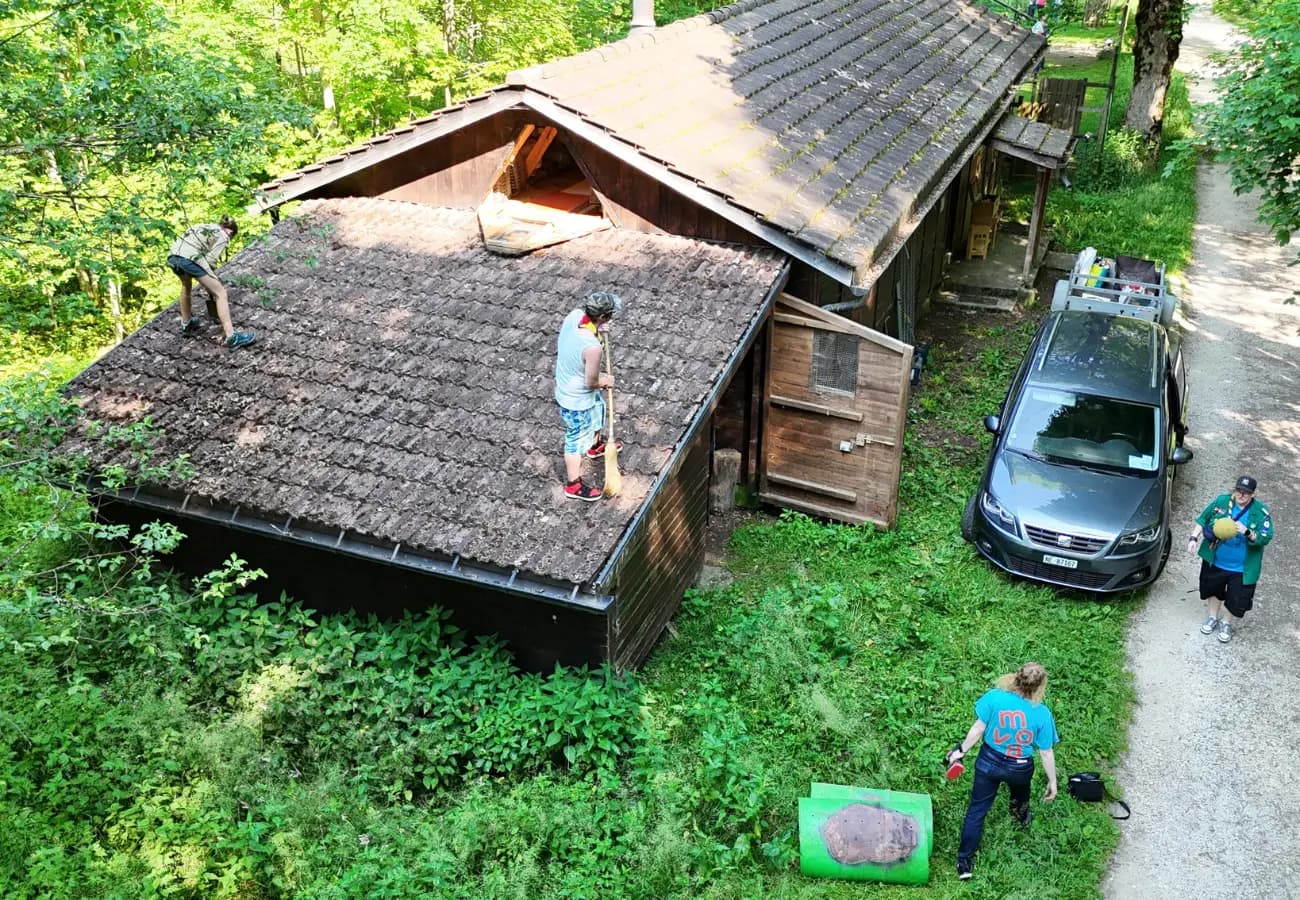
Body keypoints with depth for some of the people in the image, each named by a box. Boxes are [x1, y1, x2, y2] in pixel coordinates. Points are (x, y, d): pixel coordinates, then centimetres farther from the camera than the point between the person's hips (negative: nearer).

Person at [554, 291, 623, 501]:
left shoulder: (575, 315, -19)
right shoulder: (593, 348, -42)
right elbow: (591, 382, -25)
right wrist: (606, 381, -5)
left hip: (567, 385, 9)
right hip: (577, 399, -8)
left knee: (598, 410, 36)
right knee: (577, 439, 15)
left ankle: (596, 446, 65)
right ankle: (574, 485, 37)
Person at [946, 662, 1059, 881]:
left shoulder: (995, 697, -25)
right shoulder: (1042, 714, -22)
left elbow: (978, 728, -16)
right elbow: (1046, 752, -12)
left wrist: (961, 750, 0)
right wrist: (1052, 781, 2)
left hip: (989, 762, -1)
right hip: (1020, 769, 1)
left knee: (977, 810, 13)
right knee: (1020, 796, 36)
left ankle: (965, 862, 18)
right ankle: (1022, 818, 68)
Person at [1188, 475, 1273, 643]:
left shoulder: (1261, 512, -15)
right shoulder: (1221, 501, -9)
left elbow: (1265, 538, -18)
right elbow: (1203, 520, 3)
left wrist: (1247, 532, -34)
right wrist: (1194, 538, -5)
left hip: (1241, 568, -2)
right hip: (1215, 561, 2)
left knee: (1237, 599, 9)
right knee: (1214, 591, 22)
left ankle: (1226, 623, 35)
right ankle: (1212, 617, 46)